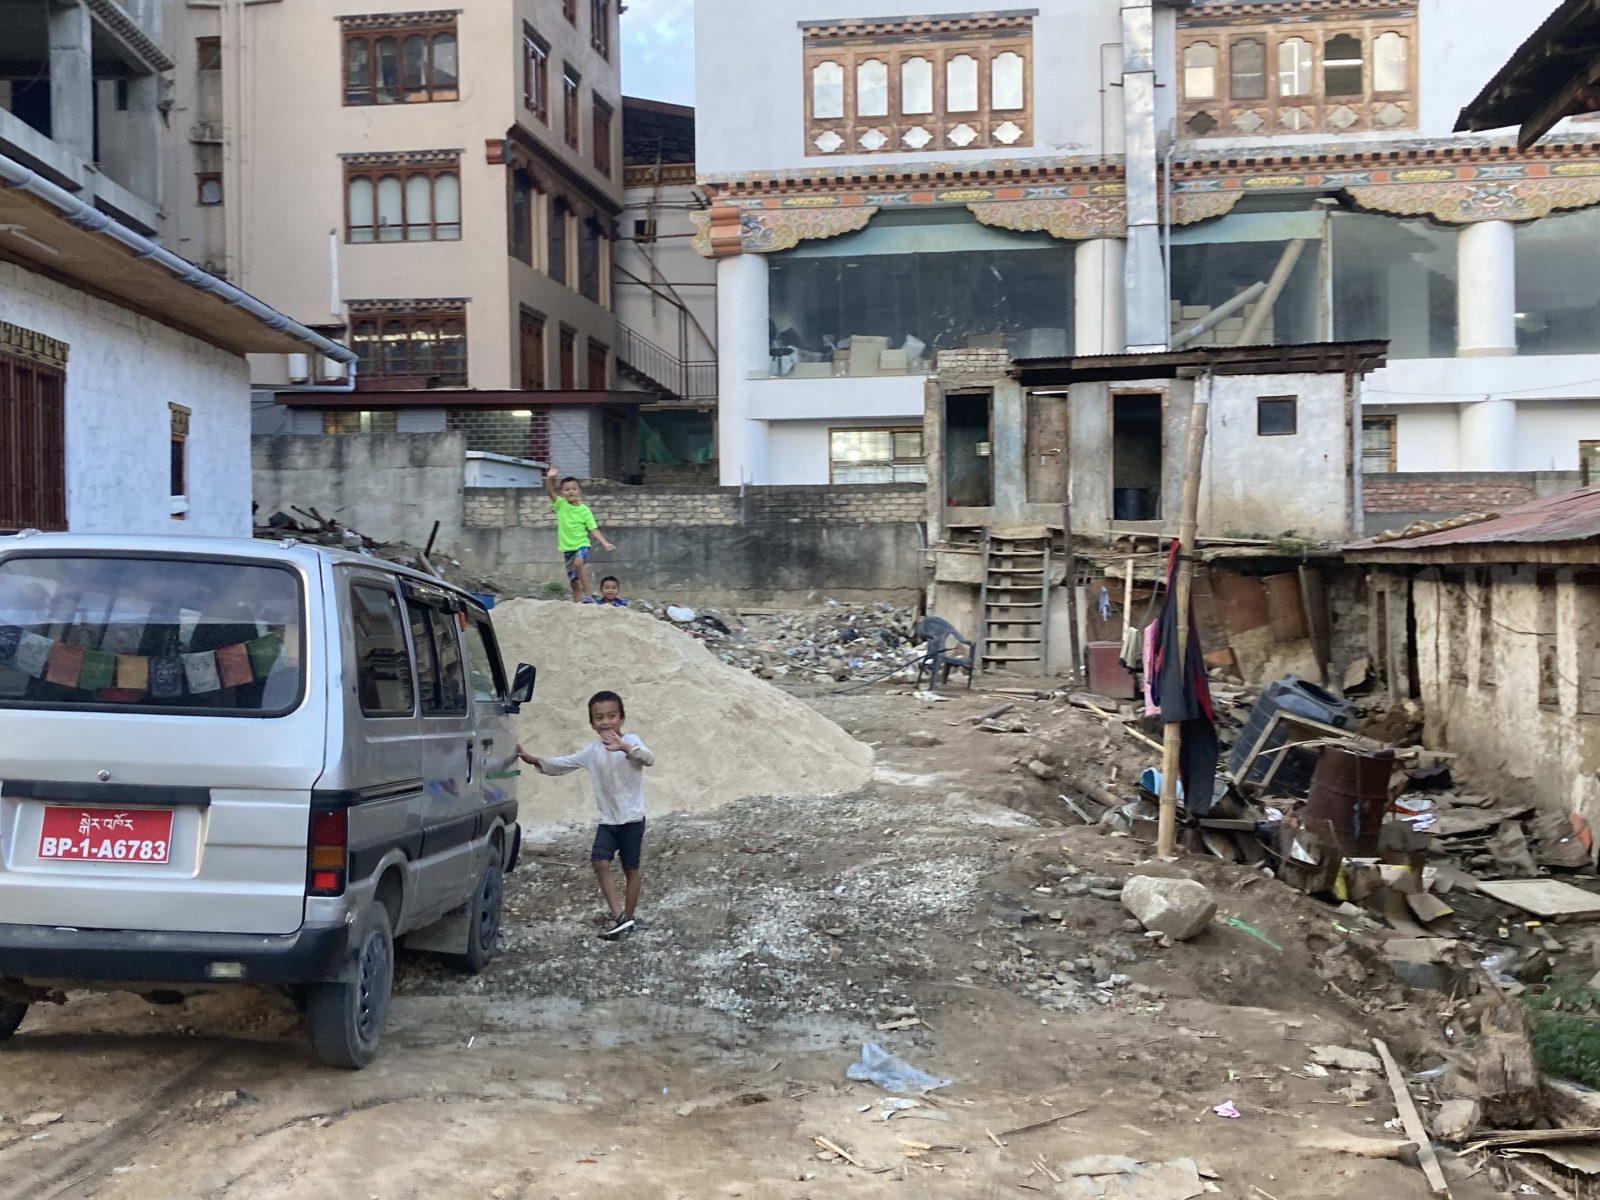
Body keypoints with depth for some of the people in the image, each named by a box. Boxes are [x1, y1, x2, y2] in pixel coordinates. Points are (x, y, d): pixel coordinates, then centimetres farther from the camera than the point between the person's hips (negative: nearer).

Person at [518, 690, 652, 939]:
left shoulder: (630, 740, -13)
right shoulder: (592, 751, 4)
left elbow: (649, 759, -32)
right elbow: (563, 764, 11)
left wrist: (624, 747, -51)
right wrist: (535, 760, -5)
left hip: (632, 819, -4)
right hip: (607, 820, 4)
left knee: (631, 868, 6)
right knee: (600, 862, -12)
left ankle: (628, 917, 19)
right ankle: (618, 914, -8)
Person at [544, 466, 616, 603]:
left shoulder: (584, 509, -4)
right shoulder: (560, 504, -1)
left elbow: (593, 529, -3)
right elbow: (550, 491, -16)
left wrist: (605, 543, -15)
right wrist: (550, 478, -37)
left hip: (581, 544, -3)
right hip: (567, 547, 3)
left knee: (578, 563, -34)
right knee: (574, 581, 6)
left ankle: (587, 594, -29)